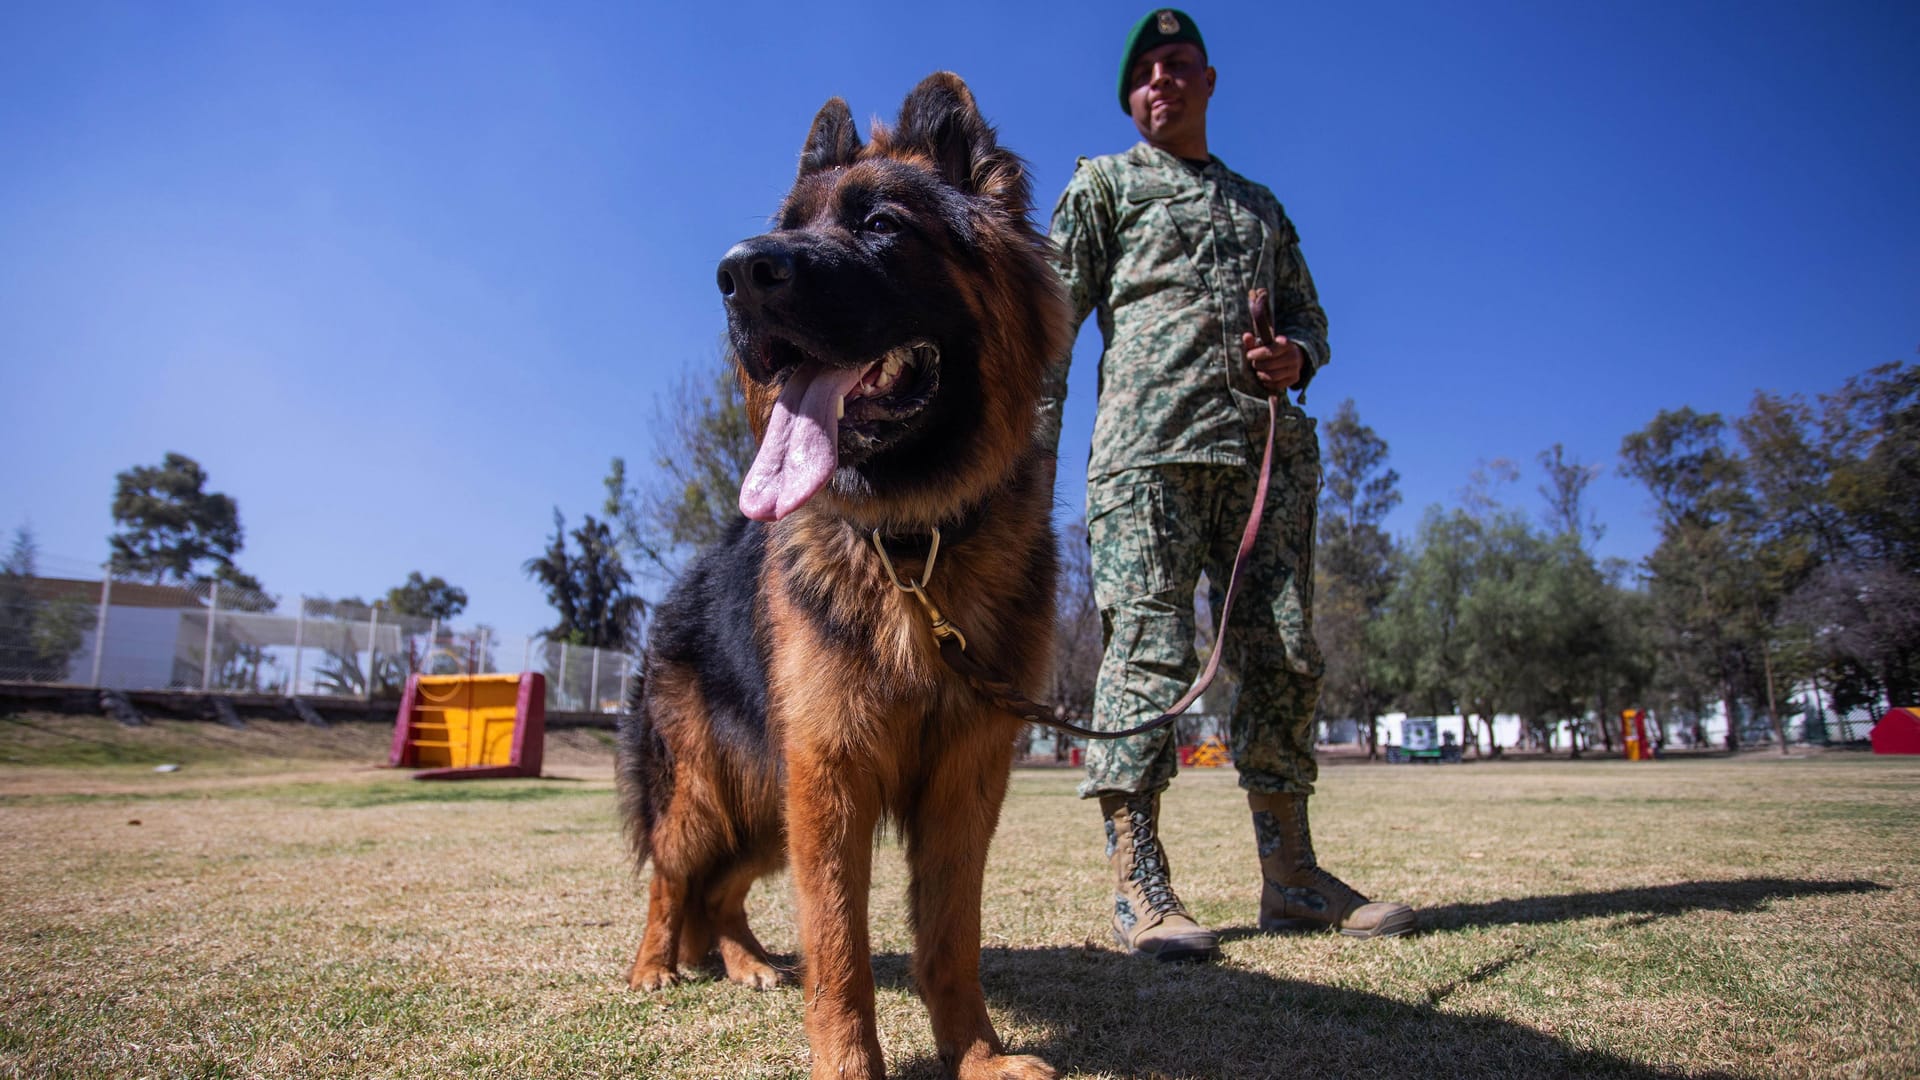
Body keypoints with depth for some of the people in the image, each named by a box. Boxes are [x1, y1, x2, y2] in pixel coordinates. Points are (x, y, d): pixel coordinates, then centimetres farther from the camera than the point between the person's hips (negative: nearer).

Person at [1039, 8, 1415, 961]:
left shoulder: (1260, 204, 30)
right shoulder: (1103, 183, 16)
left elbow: (1308, 313, 28)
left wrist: (1297, 356, 2)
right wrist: (1036, 447, -7)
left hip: (1268, 443, 5)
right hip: (1151, 439, -5)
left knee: (1283, 654, 2)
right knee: (1148, 650, -12)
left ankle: (1291, 878, 10)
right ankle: (1138, 888, -8)